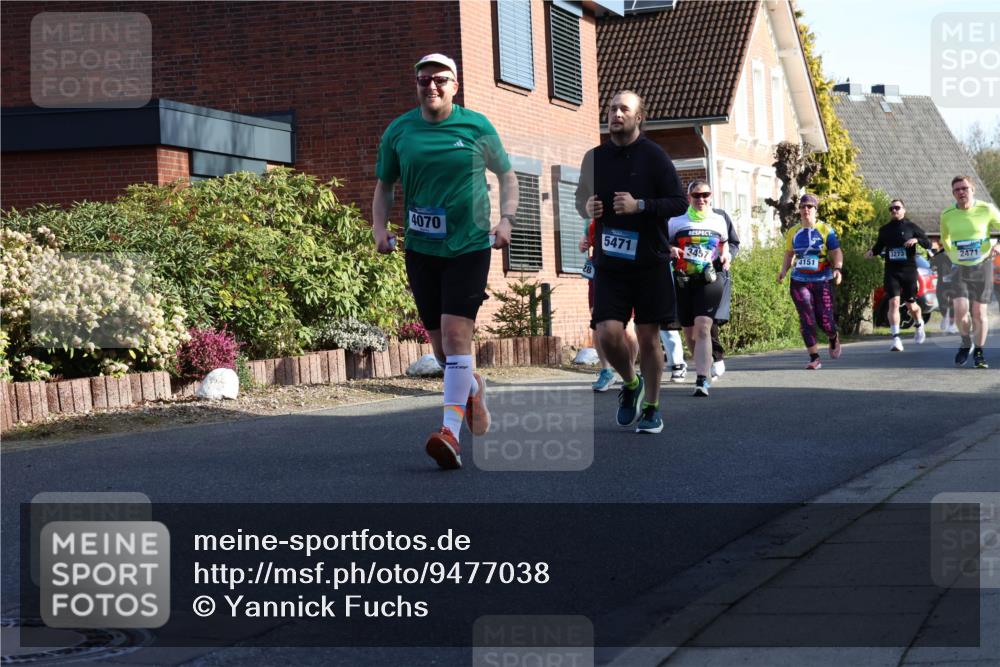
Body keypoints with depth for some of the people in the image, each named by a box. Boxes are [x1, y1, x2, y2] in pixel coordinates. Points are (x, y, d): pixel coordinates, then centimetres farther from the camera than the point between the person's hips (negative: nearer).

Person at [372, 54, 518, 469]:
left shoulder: (476, 126, -1)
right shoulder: (398, 131, 4)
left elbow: (506, 174, 10)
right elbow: (384, 184, 15)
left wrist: (506, 219, -4)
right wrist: (379, 226, -1)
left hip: (469, 247, -3)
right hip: (420, 249, 3)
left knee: (456, 332, -16)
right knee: (439, 342, 9)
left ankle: (450, 432, -17)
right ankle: (473, 387, 40)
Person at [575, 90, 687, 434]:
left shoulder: (654, 156, -3)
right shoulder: (594, 157, 8)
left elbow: (679, 202, -4)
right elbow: (581, 199, 21)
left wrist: (639, 205, -18)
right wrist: (587, 208, -3)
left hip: (650, 263, -2)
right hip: (609, 263, 2)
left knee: (648, 336, 3)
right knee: (608, 332, -10)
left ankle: (651, 408, 17)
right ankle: (630, 384, 19)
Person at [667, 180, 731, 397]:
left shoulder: (720, 217, 10)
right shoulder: (676, 218, 6)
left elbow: (725, 242, 26)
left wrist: (726, 255, 5)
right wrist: (670, 250, -9)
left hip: (709, 280, -2)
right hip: (682, 281, 2)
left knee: (703, 328, -19)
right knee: (689, 332, 10)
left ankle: (702, 381, -25)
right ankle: (705, 368, 35)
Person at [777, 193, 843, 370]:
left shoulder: (825, 230, -1)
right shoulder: (793, 232, 8)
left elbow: (836, 252, -3)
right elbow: (789, 254, 17)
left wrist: (838, 268, -20)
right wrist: (784, 270, 1)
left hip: (822, 282, -2)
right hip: (799, 282, 2)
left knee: (825, 320, -2)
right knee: (806, 320, -7)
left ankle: (834, 338, 35)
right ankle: (814, 358, -1)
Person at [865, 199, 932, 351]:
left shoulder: (911, 227, 2)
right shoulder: (885, 229, 9)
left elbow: (928, 244, 2)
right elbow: (879, 246, 21)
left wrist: (917, 240, -17)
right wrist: (872, 252, 0)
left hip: (909, 270, -1)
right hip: (891, 271, 1)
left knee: (910, 305, 8)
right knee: (894, 302, -14)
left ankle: (919, 325, 42)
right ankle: (896, 339, -16)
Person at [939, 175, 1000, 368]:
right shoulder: (947, 215, 0)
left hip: (983, 266, -1)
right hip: (959, 270, 1)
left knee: (979, 313, 0)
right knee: (960, 310, -14)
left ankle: (979, 352, 18)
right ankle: (966, 343, 15)